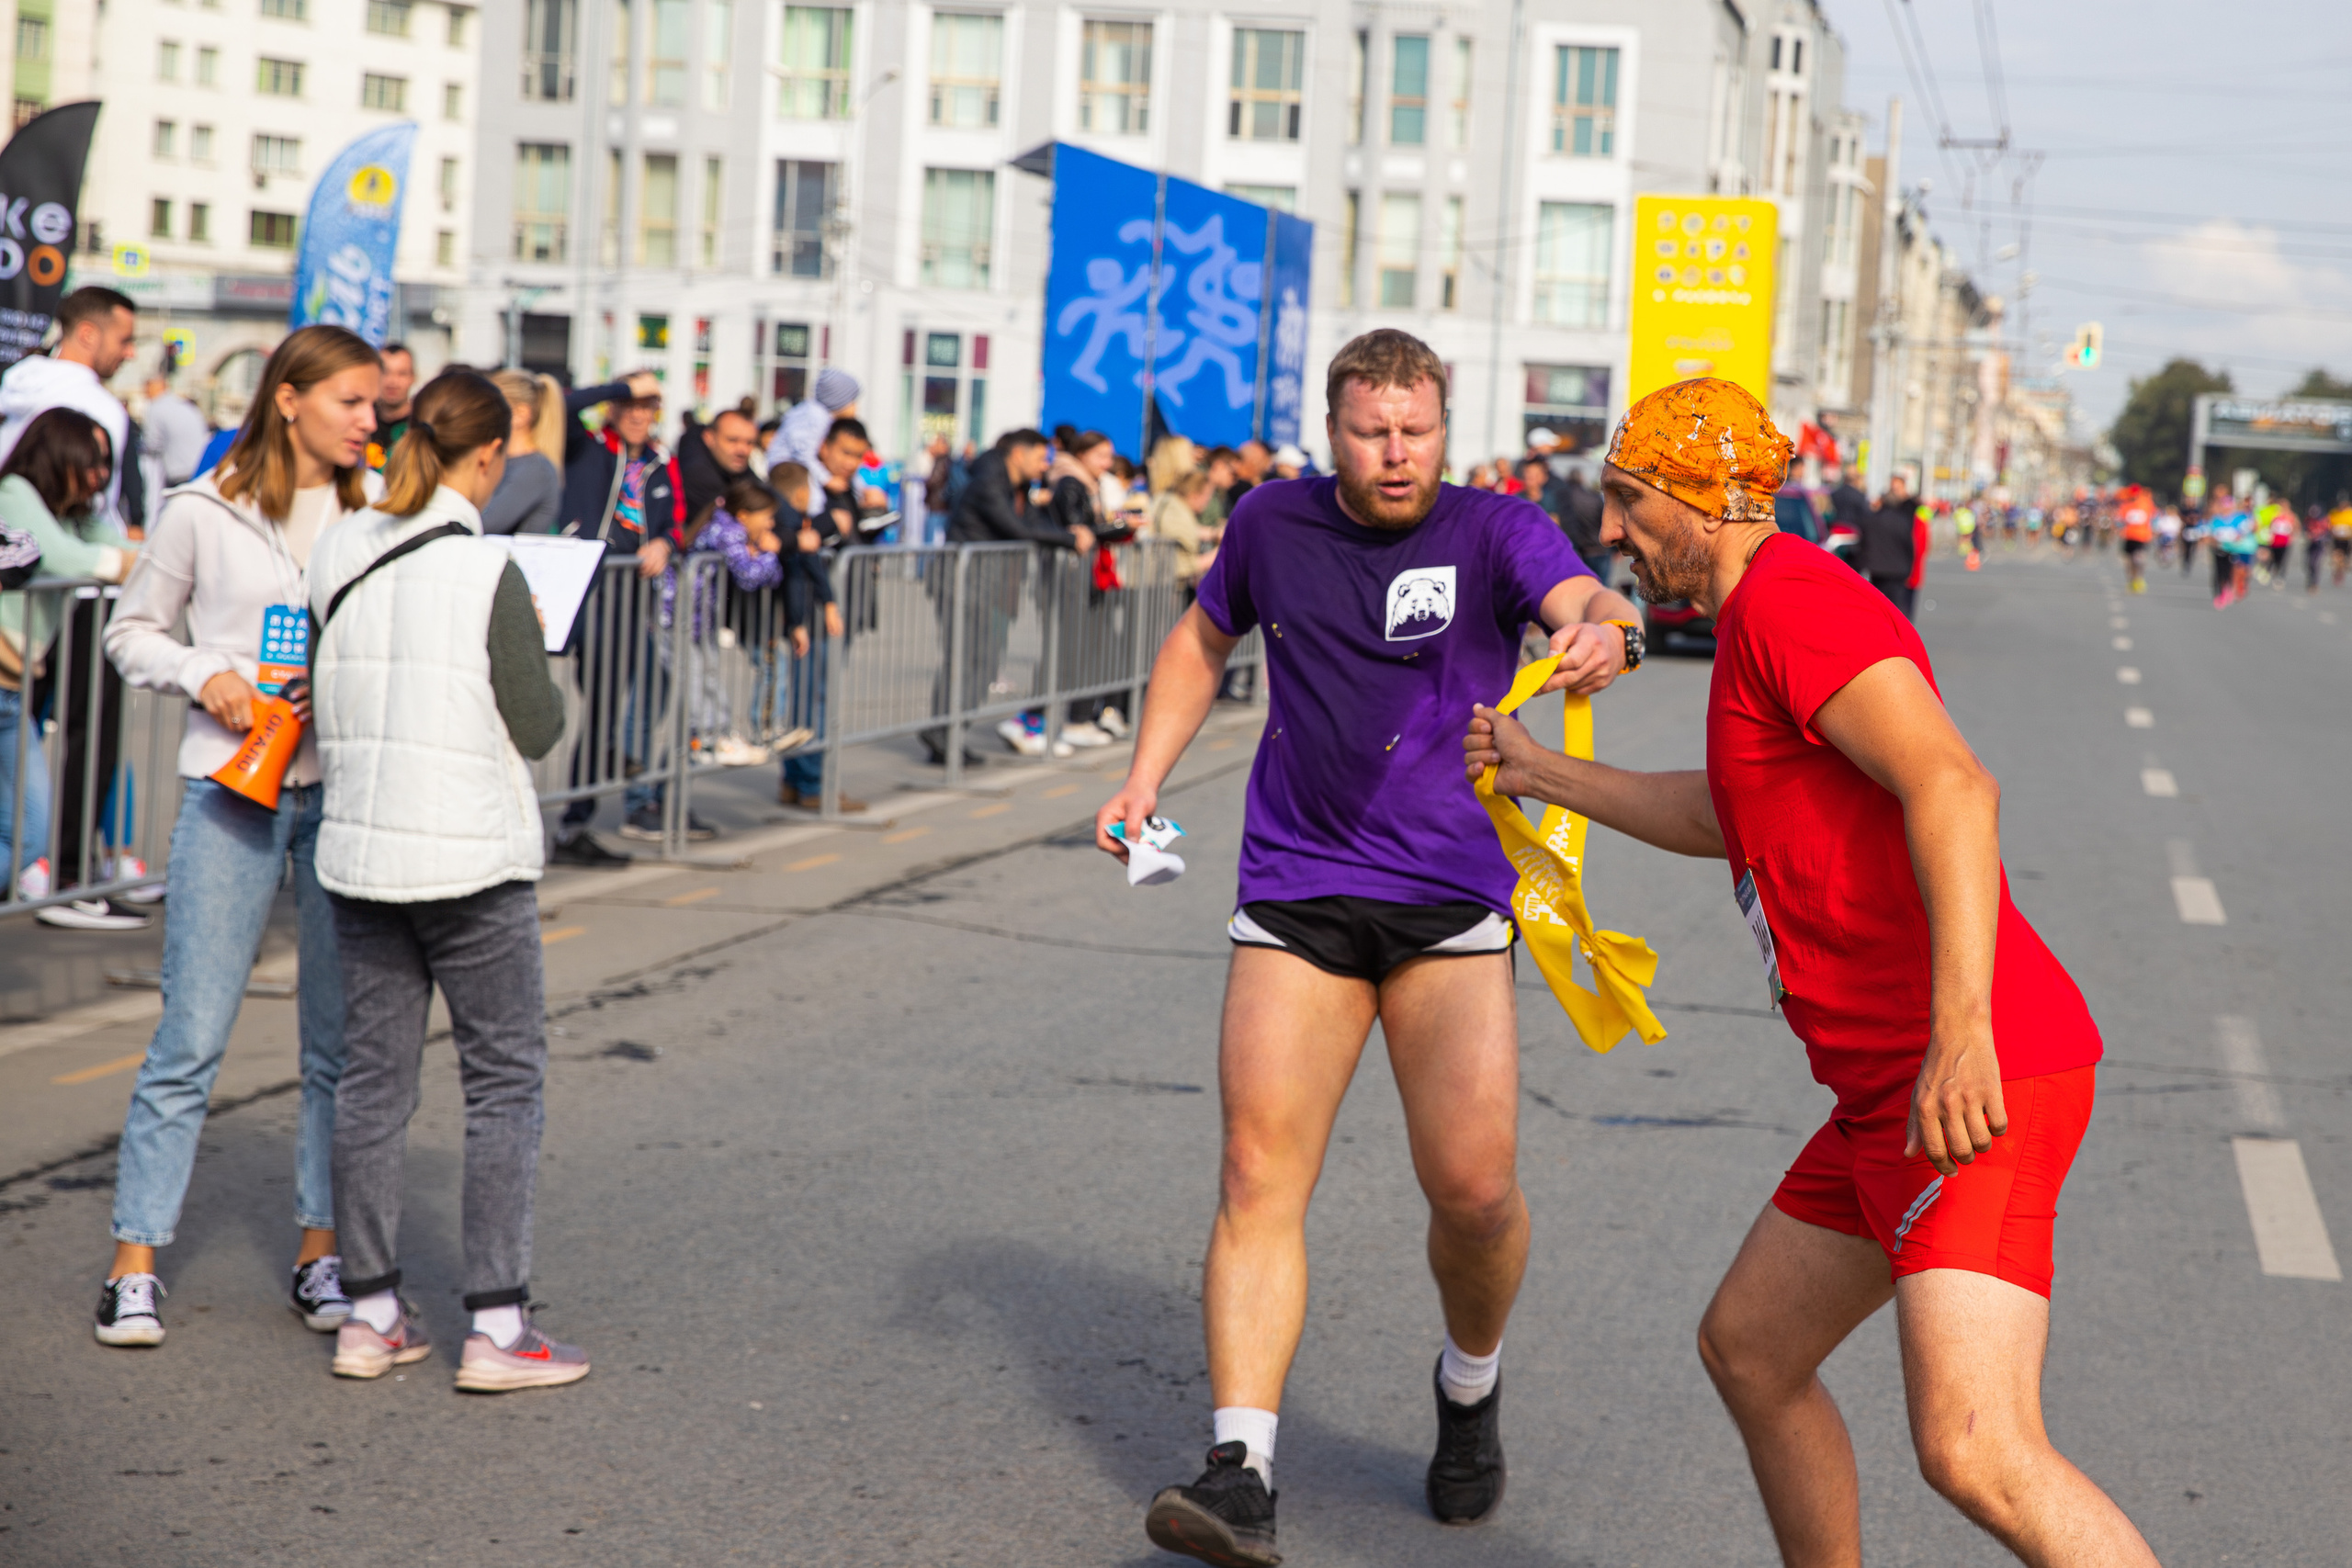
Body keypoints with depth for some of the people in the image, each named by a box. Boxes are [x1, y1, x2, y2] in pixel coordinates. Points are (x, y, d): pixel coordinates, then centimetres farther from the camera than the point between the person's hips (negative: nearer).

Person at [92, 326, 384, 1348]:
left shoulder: (380, 508, 7)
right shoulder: (204, 513, 0)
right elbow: (133, 631, 9)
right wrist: (203, 676, -8)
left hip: (347, 790, 3)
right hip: (233, 789, -3)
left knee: (344, 1039, 6)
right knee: (192, 1038, -3)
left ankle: (321, 1259, 17)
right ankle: (134, 1265, 6)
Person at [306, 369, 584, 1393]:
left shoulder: (336, 559, 2)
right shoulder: (487, 572, -15)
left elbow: (329, 702, 11)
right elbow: (537, 729, -9)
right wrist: (533, 648, 7)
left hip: (359, 851, 6)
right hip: (472, 857, -6)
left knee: (373, 1078, 12)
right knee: (507, 1081, 4)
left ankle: (370, 1316, 17)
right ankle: (497, 1327, 3)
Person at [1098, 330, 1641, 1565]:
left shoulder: (1493, 532, -4)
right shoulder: (1273, 524, 6)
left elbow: (1581, 599, -25)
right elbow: (1203, 640, 23)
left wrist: (1607, 632, -49)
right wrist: (1146, 778, 12)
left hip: (1450, 904, -2)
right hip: (1295, 901, 2)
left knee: (1475, 1190, -8)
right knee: (1259, 1174, -10)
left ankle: (1470, 1385, 24)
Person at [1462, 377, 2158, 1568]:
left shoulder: (1790, 599, -11)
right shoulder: (1771, 610, 22)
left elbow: (1953, 787, -26)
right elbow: (1727, 817, 40)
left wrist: (1961, 1028, -36)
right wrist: (1545, 774, 46)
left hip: (1977, 1084, -11)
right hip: (1891, 1088, 11)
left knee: (1976, 1454, -22)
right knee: (1747, 1348, 22)